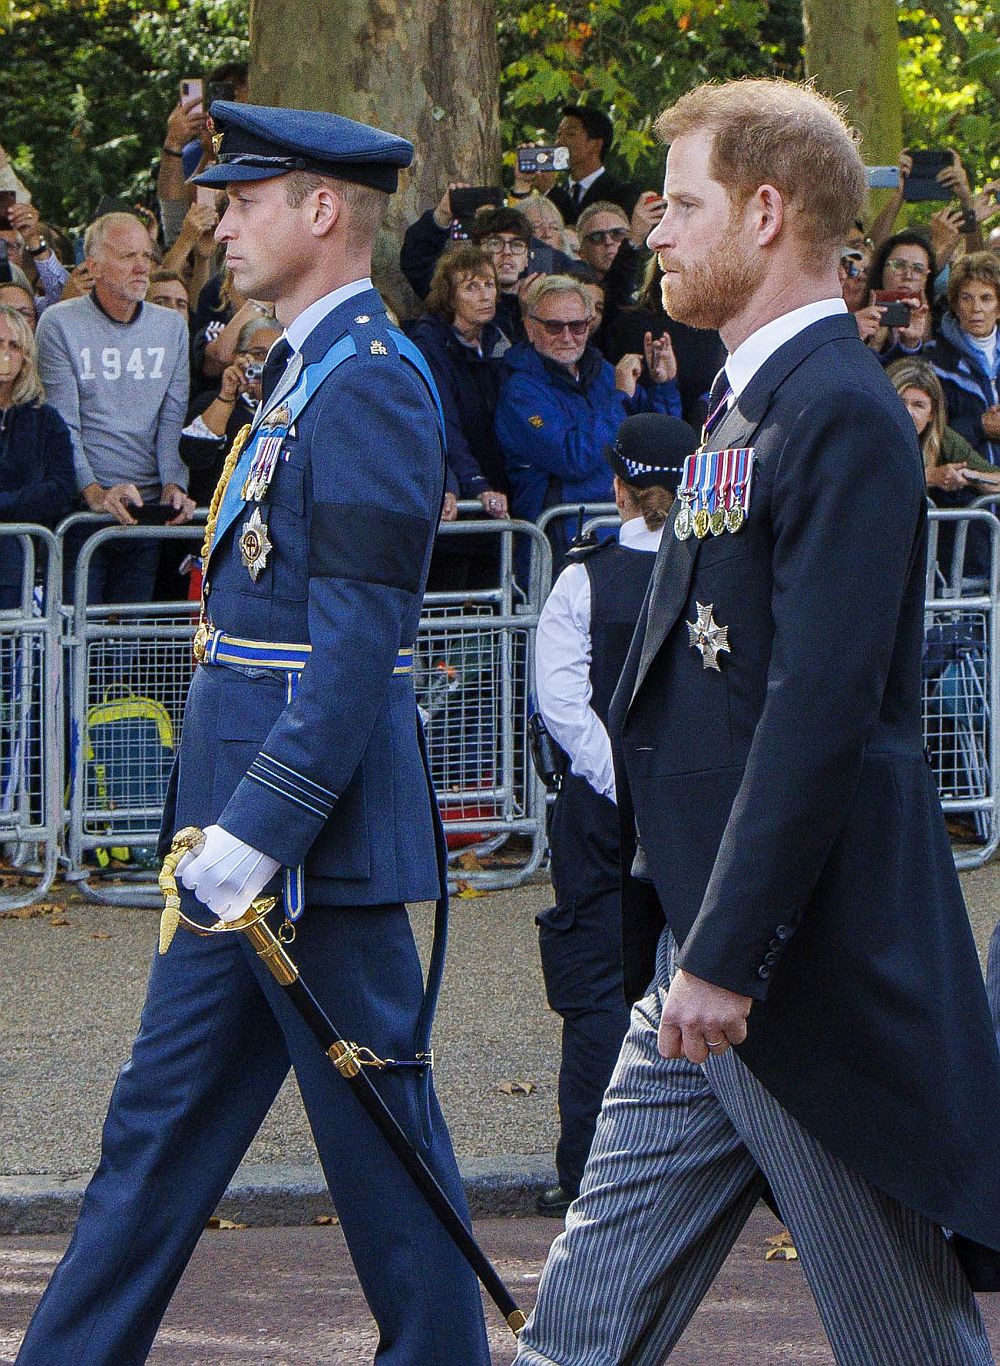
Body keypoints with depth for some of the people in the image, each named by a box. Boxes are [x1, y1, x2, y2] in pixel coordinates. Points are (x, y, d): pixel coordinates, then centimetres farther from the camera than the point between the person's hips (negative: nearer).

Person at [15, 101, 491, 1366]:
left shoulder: (371, 384, -16)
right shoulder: (307, 372, 16)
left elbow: (356, 645, -22)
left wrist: (257, 831, -24)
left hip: (320, 831, -10)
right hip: (245, 822, 10)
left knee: (378, 1132, -1)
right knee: (161, 1122, 12)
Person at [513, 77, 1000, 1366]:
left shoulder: (844, 418, -16)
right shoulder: (752, 403, 16)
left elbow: (824, 709, -23)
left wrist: (727, 955, -24)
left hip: (814, 964, -10)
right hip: (706, 965, 10)